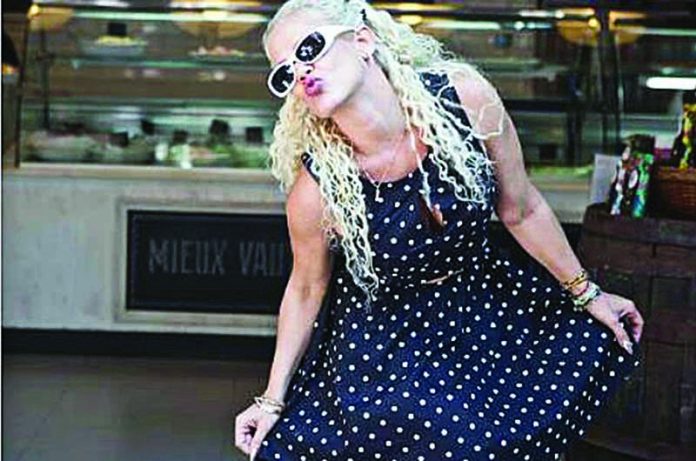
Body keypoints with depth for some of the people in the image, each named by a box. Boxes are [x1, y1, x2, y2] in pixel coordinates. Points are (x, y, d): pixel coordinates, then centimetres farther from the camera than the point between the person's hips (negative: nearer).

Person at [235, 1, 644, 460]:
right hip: (381, 345, -3)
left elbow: (521, 211, -6)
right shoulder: (316, 189, -26)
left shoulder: (467, 96, -23)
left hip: (485, 307, 4)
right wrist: (273, 399, 3)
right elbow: (305, 290, -5)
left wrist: (587, 294, 6)